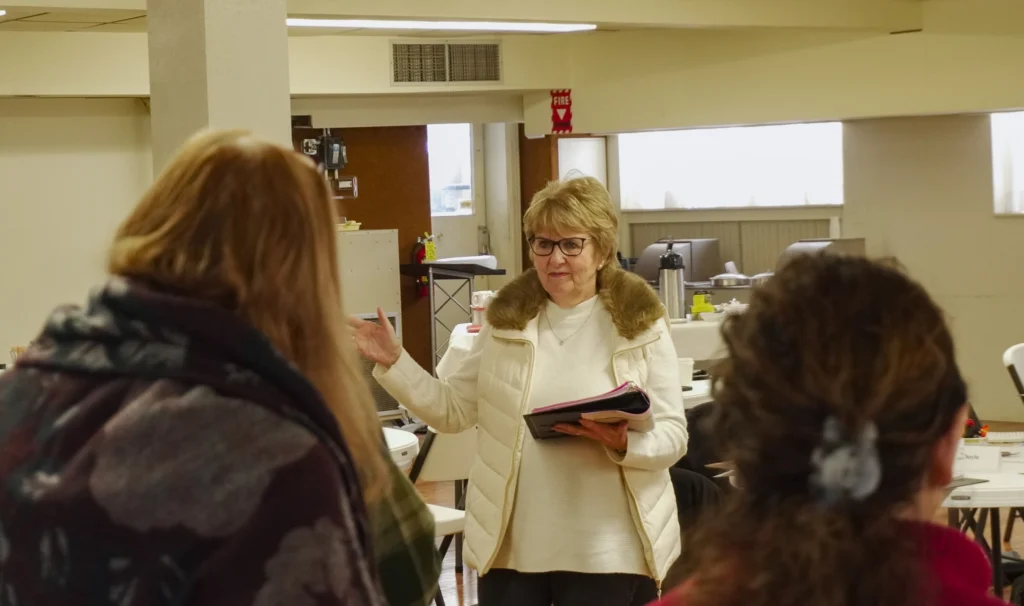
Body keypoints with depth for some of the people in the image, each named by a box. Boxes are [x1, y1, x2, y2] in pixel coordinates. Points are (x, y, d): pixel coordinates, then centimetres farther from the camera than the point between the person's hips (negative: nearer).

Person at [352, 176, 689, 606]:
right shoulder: (507, 319, 6)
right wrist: (394, 362, -2)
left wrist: (622, 442, -26)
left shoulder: (641, 324, -4)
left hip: (606, 552, -2)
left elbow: (673, 436, -6)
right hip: (511, 545, 3)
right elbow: (452, 410, 9)